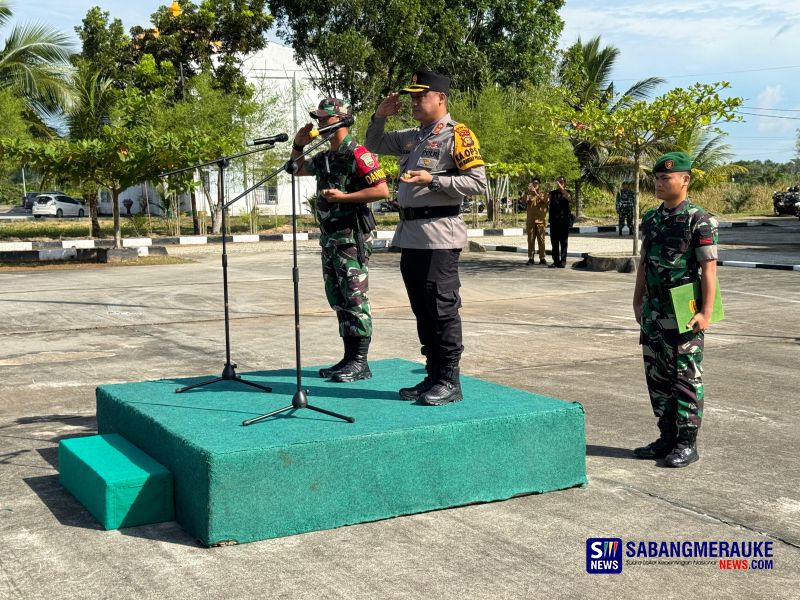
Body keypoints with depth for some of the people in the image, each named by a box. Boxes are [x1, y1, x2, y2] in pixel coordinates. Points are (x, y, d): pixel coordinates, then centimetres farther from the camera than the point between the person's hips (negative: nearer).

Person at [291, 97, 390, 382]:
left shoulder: (357, 154, -12)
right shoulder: (325, 157, 16)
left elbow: (382, 190, -18)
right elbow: (298, 169, 32)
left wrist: (343, 197, -19)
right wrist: (298, 146, 13)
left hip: (351, 236, -9)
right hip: (330, 236, 10)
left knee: (355, 299, -6)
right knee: (338, 300, 12)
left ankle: (360, 364, -2)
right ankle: (349, 358, 20)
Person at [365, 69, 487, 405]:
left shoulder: (457, 135, -5)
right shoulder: (410, 138, 18)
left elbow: (479, 182, -12)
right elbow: (374, 145, 32)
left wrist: (433, 180, -18)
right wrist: (380, 117, 14)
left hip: (439, 235, -8)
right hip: (410, 234, 8)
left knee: (442, 309, -5)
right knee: (422, 311, 11)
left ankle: (450, 382, 2)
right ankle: (434, 376, 19)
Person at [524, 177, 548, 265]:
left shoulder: (543, 194, 7)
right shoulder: (529, 194, 10)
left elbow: (544, 201, -14)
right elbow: (525, 201, -9)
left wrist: (536, 193, -25)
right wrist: (528, 191, -23)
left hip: (540, 221, -1)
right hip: (530, 221, 1)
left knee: (541, 240, -1)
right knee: (531, 240, 1)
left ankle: (542, 258, 1)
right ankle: (531, 258, 2)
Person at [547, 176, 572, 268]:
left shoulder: (567, 193, 5)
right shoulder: (552, 193, 13)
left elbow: (569, 198, -19)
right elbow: (546, 202, -2)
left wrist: (560, 187, -26)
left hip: (564, 220, -3)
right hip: (554, 221, 3)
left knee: (563, 242, -1)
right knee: (554, 242, 4)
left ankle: (563, 261, 1)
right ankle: (556, 261, 9)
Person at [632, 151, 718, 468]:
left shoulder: (699, 221, -11)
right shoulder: (651, 219, 10)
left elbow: (709, 268, -15)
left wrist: (706, 312, -20)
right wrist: (638, 303, 15)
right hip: (653, 313, 7)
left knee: (686, 378, 0)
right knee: (657, 377, 11)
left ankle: (687, 444, 8)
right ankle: (667, 438, 22)